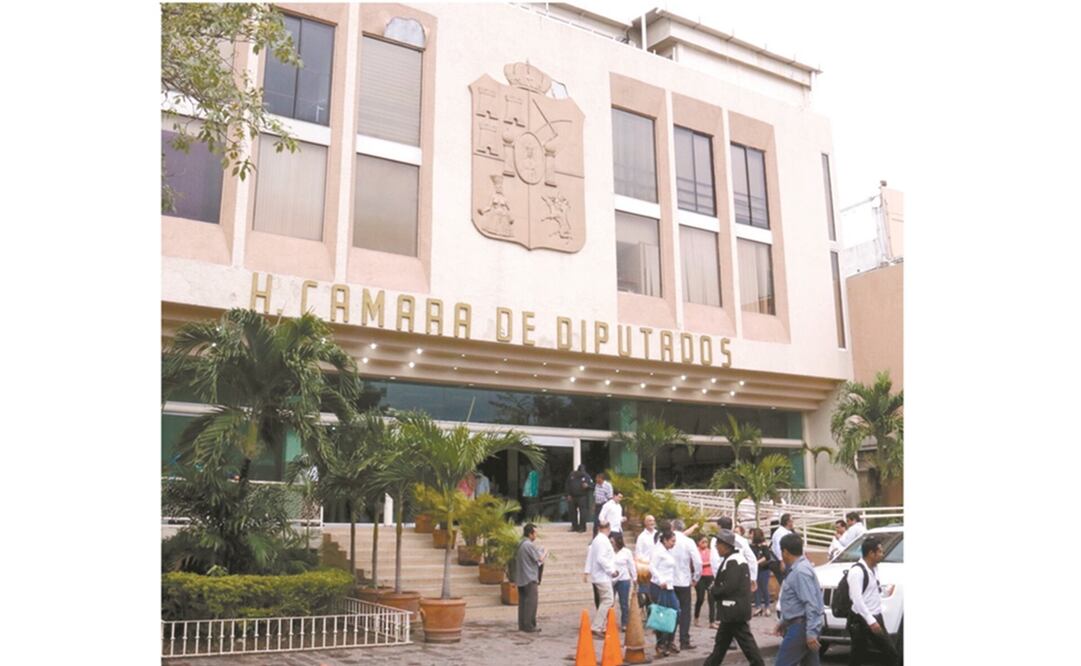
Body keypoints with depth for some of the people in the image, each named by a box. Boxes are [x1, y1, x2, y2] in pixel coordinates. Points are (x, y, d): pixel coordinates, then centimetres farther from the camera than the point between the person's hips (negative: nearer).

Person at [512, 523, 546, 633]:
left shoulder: (520, 544, 12)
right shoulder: (529, 545, -17)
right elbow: (539, 559, -12)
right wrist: (544, 554, 9)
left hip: (520, 578, 9)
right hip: (529, 577, -9)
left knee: (522, 601, 12)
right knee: (531, 602, -3)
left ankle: (522, 625, 15)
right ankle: (529, 626, -2)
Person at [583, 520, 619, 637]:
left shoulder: (596, 540, 14)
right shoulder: (603, 540, -15)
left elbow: (590, 556, 16)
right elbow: (601, 558, -22)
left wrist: (587, 571, 17)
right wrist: (612, 571, -15)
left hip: (598, 576, 10)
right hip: (603, 576, -10)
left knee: (603, 602, 15)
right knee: (607, 601, -11)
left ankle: (600, 627, 17)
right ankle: (596, 627, -15)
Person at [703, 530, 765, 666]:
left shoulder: (732, 562, -19)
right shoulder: (735, 559, 14)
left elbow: (729, 587, -24)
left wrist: (712, 591, -9)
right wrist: (715, 589, 4)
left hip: (734, 609, -10)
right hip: (735, 608, 10)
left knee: (745, 641, -2)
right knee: (721, 641, 16)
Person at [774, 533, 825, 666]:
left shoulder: (801, 571, -19)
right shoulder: (796, 569, 14)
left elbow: (811, 604, -24)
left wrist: (811, 633, -25)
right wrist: (784, 622, 23)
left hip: (802, 626, -10)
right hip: (798, 624, 10)